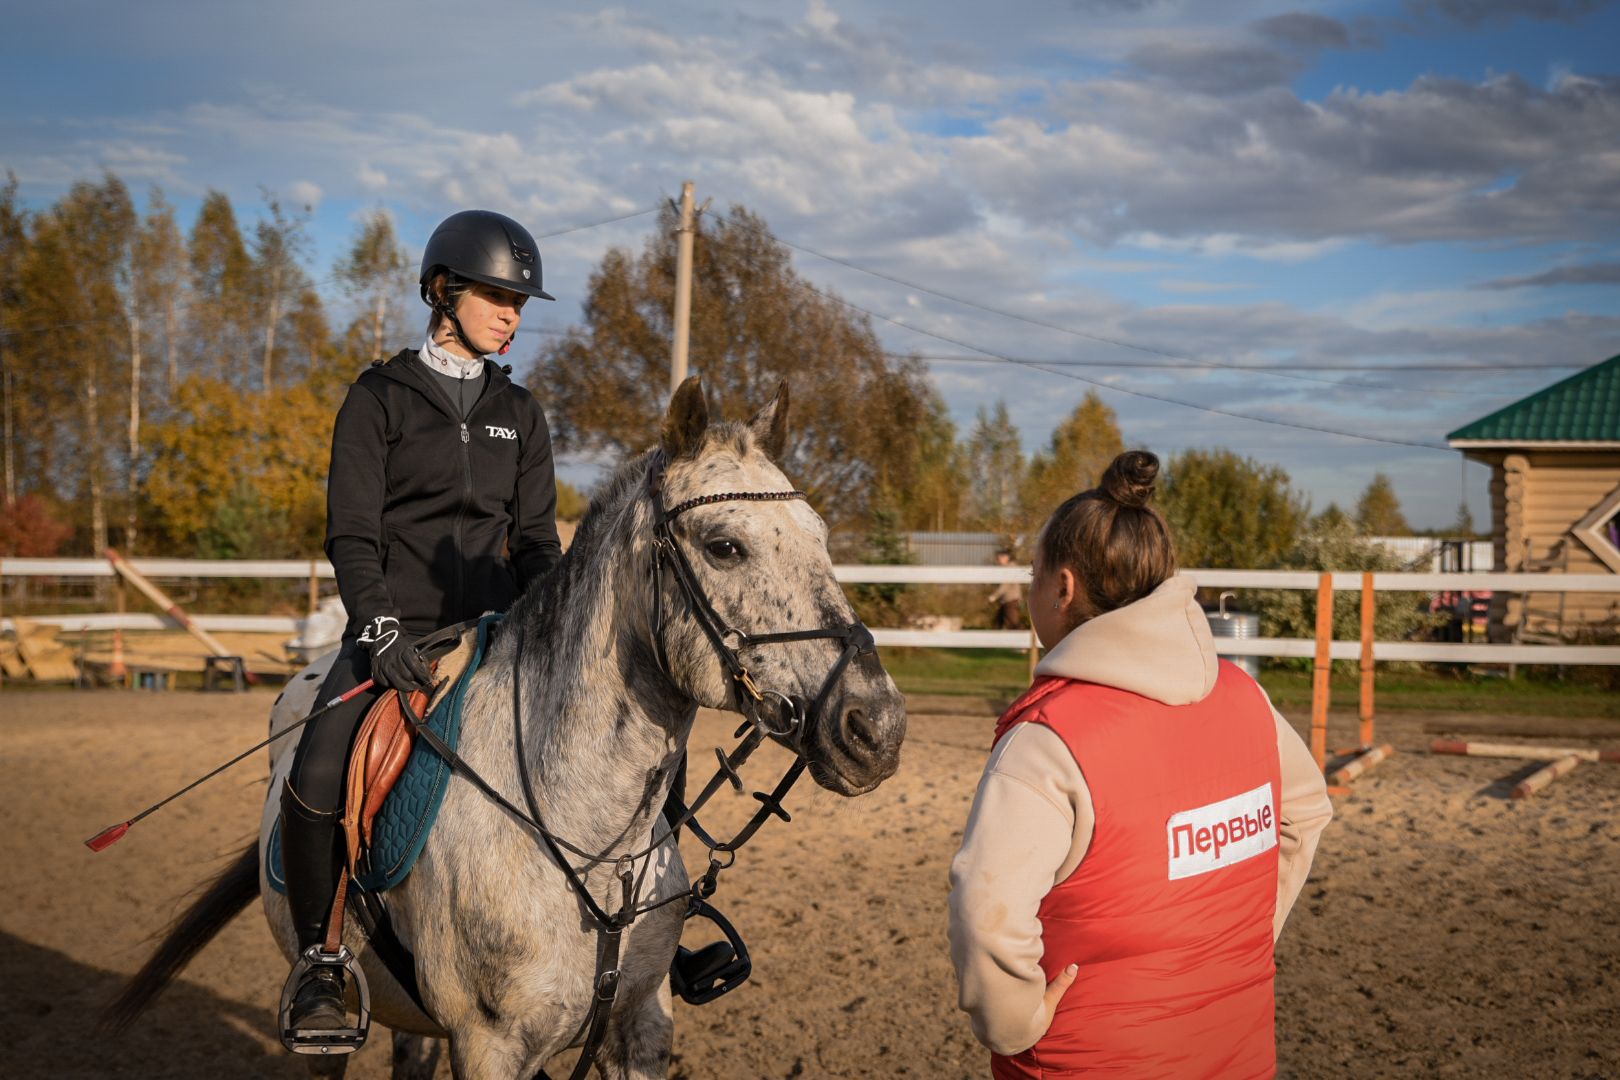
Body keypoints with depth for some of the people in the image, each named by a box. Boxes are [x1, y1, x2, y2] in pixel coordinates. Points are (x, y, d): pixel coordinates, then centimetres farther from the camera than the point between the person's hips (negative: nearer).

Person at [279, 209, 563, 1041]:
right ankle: (320, 957, -3)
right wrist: (380, 627, -19)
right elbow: (351, 534, -4)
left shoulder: (519, 413, 14)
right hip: (394, 630, -4)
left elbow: (535, 538, 14)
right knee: (318, 780, -25)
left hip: (493, 630, 4)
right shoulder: (379, 397, 2)